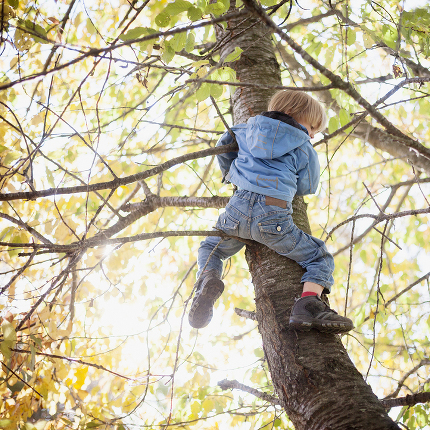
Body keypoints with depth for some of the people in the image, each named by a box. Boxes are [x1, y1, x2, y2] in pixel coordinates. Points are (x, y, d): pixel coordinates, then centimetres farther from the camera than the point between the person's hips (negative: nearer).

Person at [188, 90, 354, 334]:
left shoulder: (250, 129, 23)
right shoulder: (304, 149, 11)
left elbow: (224, 145, 36)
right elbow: (307, 187, 17)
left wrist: (230, 172, 53)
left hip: (238, 208, 3)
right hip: (273, 217, -3)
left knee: (210, 249, 30)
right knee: (321, 259, 11)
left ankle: (208, 279, -6)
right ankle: (308, 305, -17)